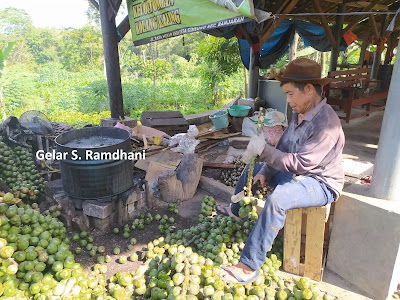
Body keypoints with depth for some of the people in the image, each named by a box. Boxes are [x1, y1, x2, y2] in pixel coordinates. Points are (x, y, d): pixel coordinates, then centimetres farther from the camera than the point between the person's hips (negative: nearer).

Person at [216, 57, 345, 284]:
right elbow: (282, 148, 7)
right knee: (253, 169, 17)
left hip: (320, 184, -10)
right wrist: (265, 172, -5)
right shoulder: (299, 114, 2)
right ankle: (236, 210, 39)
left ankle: (249, 267, -29)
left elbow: (300, 163, -33)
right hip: (296, 173, 10)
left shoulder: (326, 123, -28)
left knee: (277, 199, -37)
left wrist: (264, 150, -29)